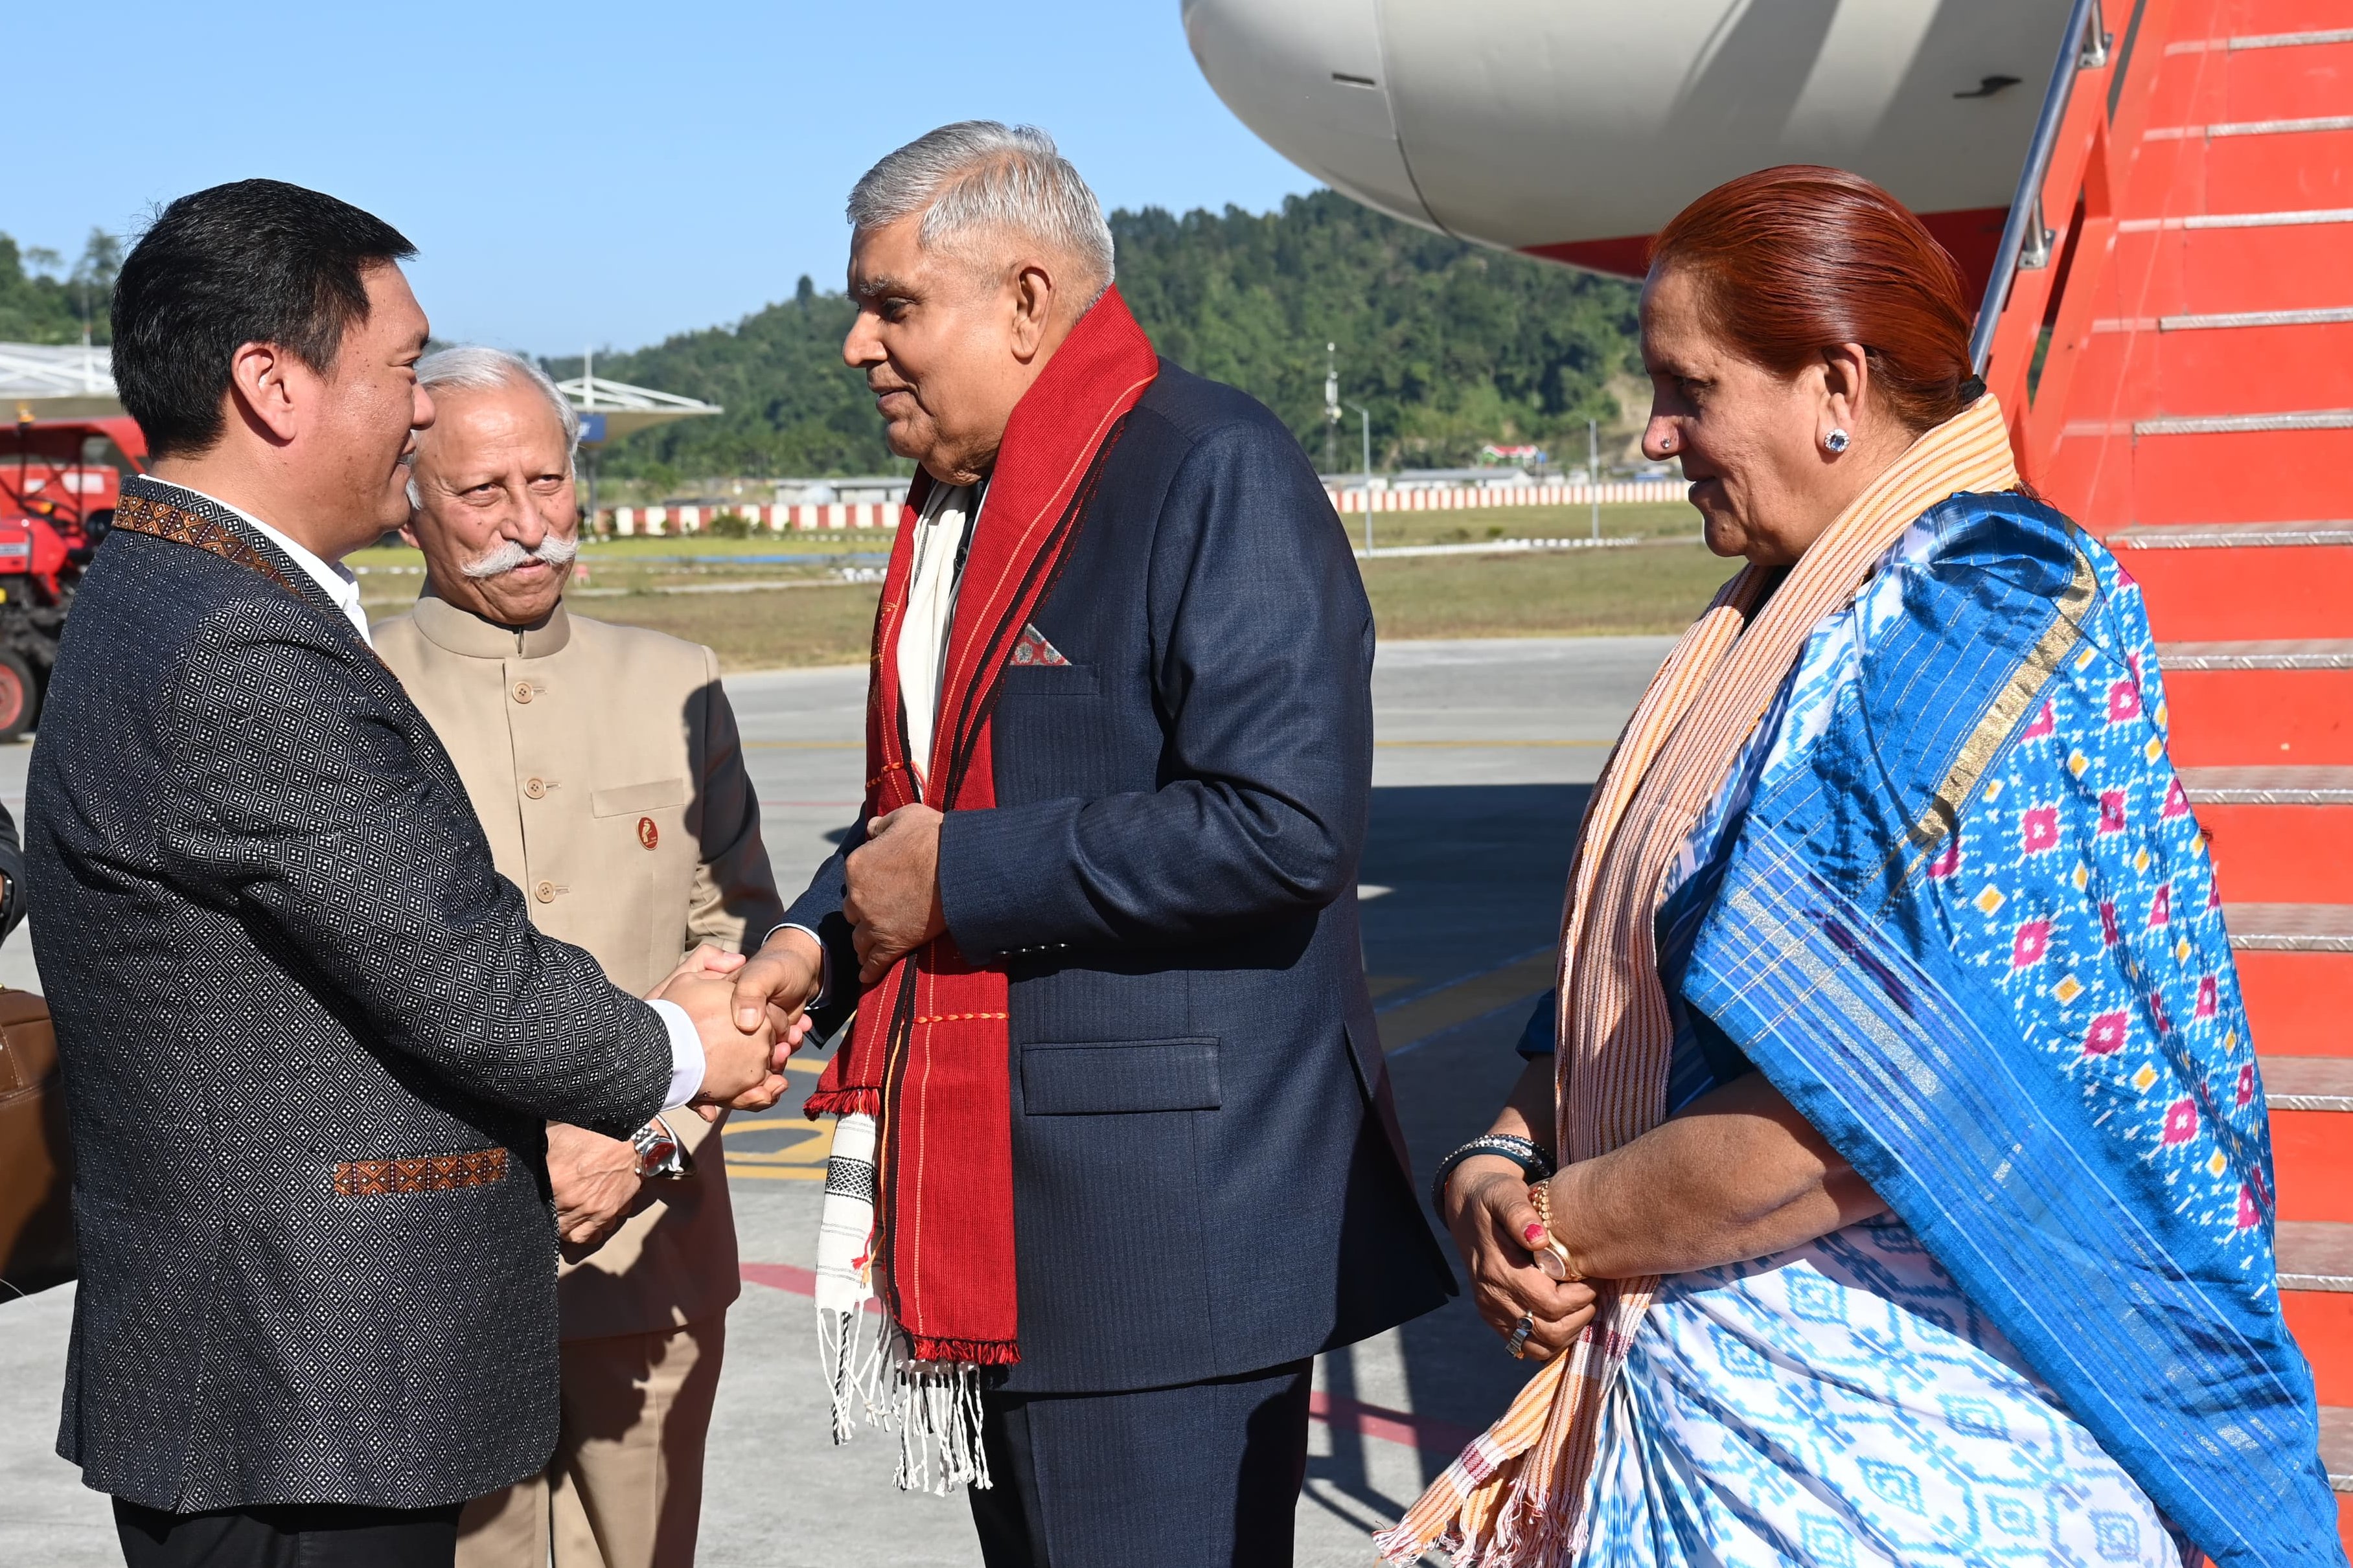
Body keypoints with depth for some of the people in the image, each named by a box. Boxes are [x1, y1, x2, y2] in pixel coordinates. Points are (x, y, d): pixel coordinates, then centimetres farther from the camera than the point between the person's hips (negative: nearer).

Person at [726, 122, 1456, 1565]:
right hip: (997, 1225, 9)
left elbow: (1287, 824, -24)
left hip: (1171, 1221, -9)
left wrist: (961, 878, -16)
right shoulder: (955, 507, 15)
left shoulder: (1214, 470, -13)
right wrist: (823, 938, 5)